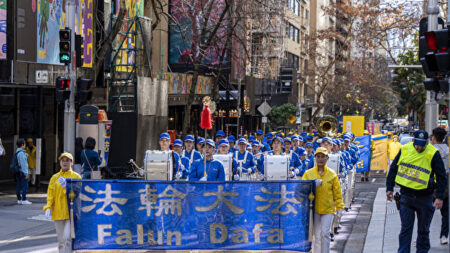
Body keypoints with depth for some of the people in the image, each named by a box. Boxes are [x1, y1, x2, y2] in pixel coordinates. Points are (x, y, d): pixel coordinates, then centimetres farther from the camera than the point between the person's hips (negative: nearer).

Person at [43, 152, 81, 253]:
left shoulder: (76, 177, 4)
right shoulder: (54, 178, 11)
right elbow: (50, 195, 10)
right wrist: (48, 208, -4)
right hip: (58, 213, 3)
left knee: (67, 238, -15)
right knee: (61, 240, 7)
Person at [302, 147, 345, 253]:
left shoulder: (332, 175, 4)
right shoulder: (308, 174, 5)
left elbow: (337, 193, 6)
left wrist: (340, 207, 1)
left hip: (328, 209, 0)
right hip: (314, 208, 0)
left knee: (325, 233, -5)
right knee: (316, 235, 1)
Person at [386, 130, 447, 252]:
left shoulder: (433, 154, -10)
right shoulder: (405, 150, -1)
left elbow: (441, 177, -5)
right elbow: (393, 169, 10)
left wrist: (439, 197, -10)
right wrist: (389, 188, 8)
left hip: (425, 197, -1)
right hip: (406, 195, 1)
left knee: (423, 230, 10)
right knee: (406, 228, 0)